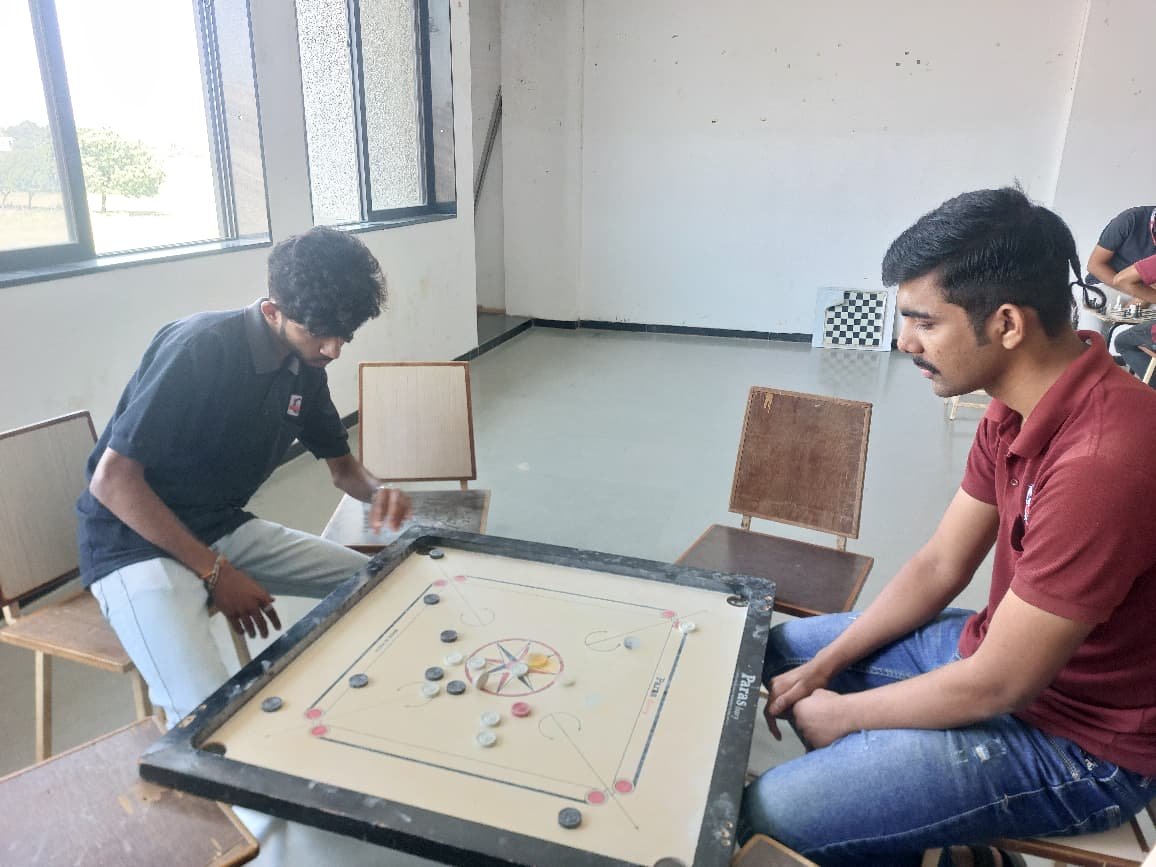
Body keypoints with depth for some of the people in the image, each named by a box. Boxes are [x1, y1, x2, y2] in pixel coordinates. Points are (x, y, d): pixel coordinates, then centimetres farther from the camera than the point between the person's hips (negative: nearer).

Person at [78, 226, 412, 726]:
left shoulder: (305, 368, 0)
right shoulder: (200, 348, -24)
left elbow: (341, 465, 13)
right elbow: (111, 480, -21)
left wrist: (376, 491, -12)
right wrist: (215, 571, -18)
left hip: (224, 530, 8)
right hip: (137, 542, -7)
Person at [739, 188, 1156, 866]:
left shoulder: (1102, 461, -34)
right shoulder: (1017, 410, -4)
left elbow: (993, 686, -25)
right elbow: (939, 566, 4)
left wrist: (841, 713, -10)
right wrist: (821, 667, 0)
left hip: (1076, 741, -8)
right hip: (1001, 647, 9)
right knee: (778, 651, 14)